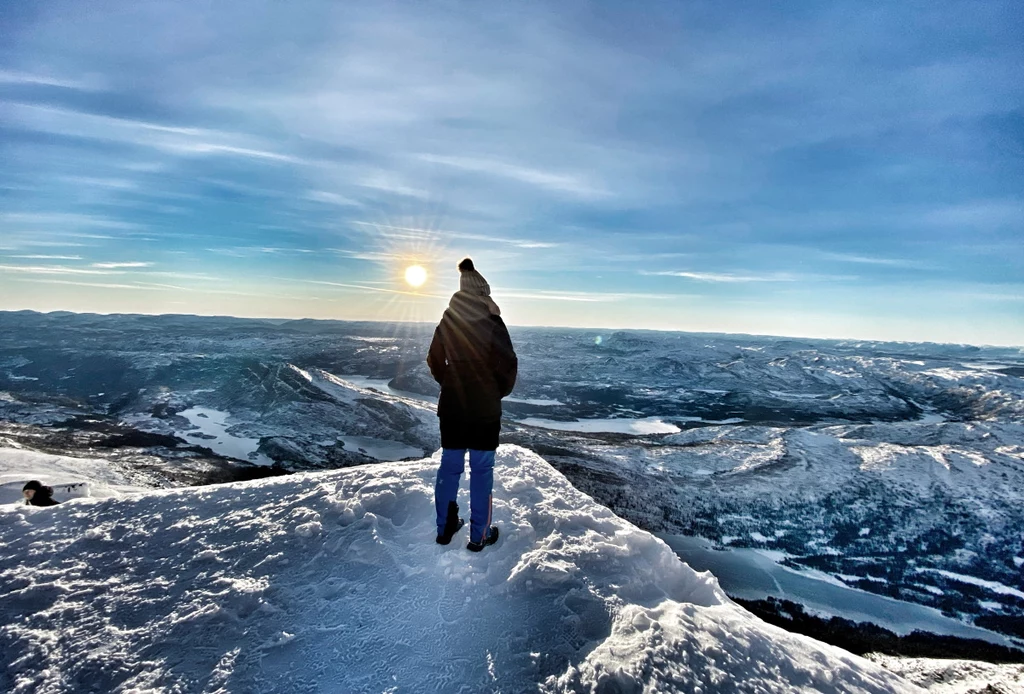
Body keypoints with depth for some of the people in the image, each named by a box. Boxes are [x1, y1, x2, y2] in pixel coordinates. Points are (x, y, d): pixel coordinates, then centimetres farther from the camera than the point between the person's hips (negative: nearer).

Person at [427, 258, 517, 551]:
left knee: (449, 465, 14)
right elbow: (508, 364, -11)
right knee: (481, 469, 6)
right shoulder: (492, 323, -12)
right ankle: (480, 535, 15)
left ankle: (445, 527, 24)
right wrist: (500, 392, 6)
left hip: (451, 406, 4)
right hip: (485, 408, -4)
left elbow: (434, 361, 9)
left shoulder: (446, 322, 2)